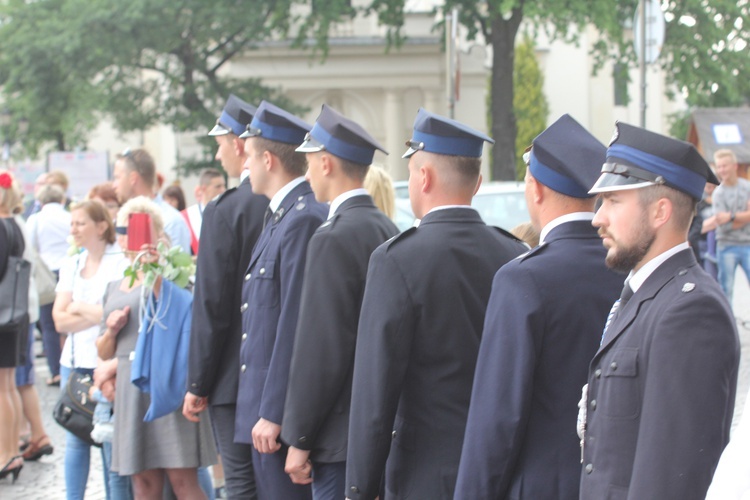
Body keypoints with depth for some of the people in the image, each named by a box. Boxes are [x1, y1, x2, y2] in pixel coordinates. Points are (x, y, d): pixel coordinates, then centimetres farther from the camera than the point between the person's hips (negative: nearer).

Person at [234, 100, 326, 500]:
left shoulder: (305, 219, -17)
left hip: (281, 408, -10)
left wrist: (273, 413, -21)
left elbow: (297, 324, -21)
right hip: (266, 405, 10)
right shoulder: (282, 216, 14)